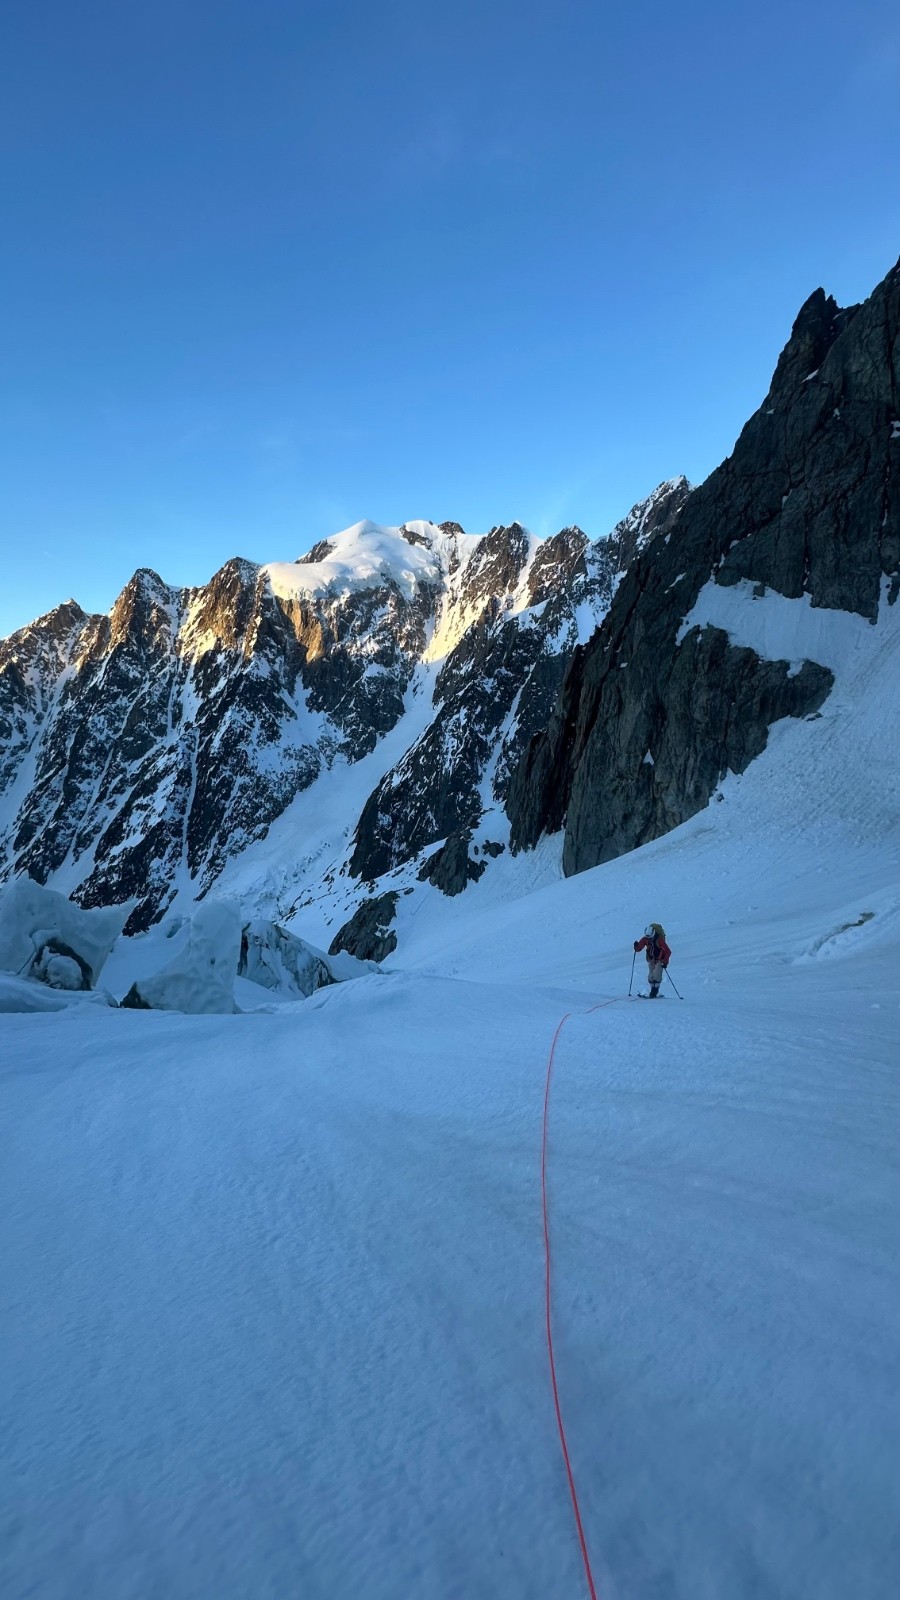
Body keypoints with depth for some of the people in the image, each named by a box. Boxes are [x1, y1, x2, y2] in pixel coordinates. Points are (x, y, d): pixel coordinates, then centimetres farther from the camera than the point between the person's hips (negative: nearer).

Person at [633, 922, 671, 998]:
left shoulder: (659, 939, -25)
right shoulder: (645, 939, -11)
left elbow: (668, 951, -20)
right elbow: (639, 948, -6)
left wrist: (665, 962, -22)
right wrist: (636, 946, -29)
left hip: (660, 959, -5)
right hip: (651, 960, 5)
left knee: (657, 974, -19)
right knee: (651, 976, -1)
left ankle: (654, 992, -13)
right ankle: (653, 991, 13)